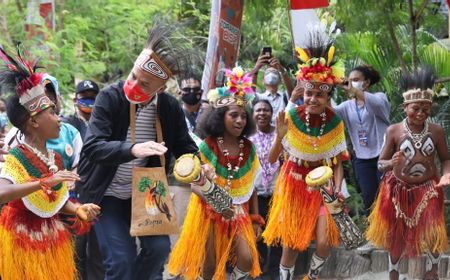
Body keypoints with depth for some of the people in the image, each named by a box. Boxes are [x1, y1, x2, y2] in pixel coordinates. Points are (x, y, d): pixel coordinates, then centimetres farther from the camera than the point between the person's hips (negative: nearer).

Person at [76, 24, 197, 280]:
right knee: (121, 259, -13)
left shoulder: (171, 108, -8)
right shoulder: (110, 97, -19)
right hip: (107, 194, -4)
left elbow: (186, 148, 1)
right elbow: (93, 147, -28)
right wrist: (132, 150, -46)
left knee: (159, 247, -6)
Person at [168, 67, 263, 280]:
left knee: (247, 259, -14)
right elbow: (196, 185, -16)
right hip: (210, 211, -3)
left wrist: (256, 218, 4)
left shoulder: (248, 148, -2)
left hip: (239, 212, 3)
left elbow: (251, 186, 6)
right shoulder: (207, 147, -14)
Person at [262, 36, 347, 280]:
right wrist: (280, 137, -32)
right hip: (294, 184, -1)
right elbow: (272, 159, -15)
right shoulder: (292, 117, -17)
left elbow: (337, 164, -2)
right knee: (291, 242, 3)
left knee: (325, 241, -8)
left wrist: (338, 191, -17)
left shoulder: (335, 122, -12)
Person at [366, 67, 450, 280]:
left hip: (428, 189, 1)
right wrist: (391, 164, -31)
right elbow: (380, 163, -8)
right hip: (399, 189, -1)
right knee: (396, 233, 12)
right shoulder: (394, 131, -12)